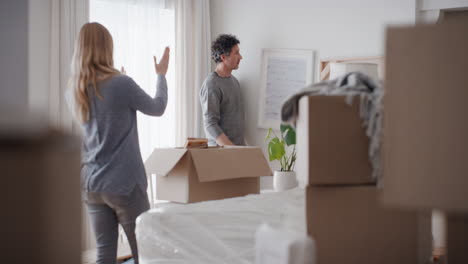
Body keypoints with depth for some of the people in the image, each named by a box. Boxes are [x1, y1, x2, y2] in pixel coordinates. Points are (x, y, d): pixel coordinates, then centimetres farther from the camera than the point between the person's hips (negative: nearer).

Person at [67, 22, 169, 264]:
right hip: (124, 183, -6)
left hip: (91, 184, 7)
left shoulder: (75, 89, 5)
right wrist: (161, 75, 17)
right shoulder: (121, 83, -14)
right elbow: (157, 108, 3)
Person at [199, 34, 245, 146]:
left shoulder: (234, 80, 13)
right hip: (221, 149, -7)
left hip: (239, 146, 7)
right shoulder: (211, 85, -14)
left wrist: (241, 148, 15)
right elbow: (210, 125, -18)